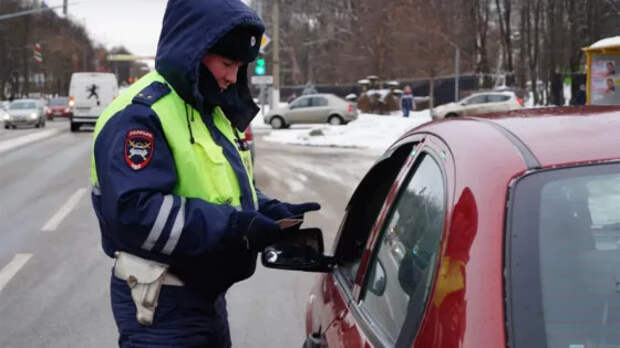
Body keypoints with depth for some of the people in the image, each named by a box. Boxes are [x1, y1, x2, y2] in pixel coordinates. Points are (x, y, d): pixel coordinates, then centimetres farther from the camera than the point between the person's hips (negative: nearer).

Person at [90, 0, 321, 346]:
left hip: (207, 293, 10)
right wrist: (233, 227, -29)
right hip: (160, 304, -9)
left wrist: (269, 212, 0)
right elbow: (132, 212, -29)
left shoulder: (213, 110, 13)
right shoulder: (140, 114, -19)